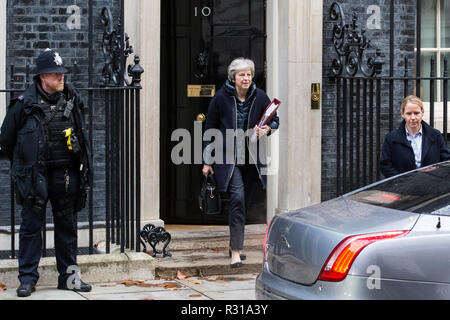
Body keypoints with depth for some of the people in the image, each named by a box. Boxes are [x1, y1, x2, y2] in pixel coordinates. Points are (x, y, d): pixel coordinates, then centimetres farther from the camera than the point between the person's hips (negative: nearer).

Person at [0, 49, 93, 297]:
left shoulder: (73, 100, 6)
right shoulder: (25, 104, -7)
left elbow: (81, 134, 21)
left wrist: (82, 165, 19)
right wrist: (23, 164, 11)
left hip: (66, 174, 4)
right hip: (34, 175, -4)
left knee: (67, 225, 9)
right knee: (31, 226, 0)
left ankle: (69, 275, 18)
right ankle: (27, 278, 7)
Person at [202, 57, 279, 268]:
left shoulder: (259, 97, 0)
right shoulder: (221, 98, -6)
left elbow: (275, 120, 14)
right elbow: (210, 129, 1)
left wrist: (267, 128, -11)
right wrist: (207, 161, 2)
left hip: (250, 158, 4)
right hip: (228, 157, -4)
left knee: (243, 201, 12)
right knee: (237, 197, -18)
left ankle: (235, 246, 28)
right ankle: (235, 252, -19)